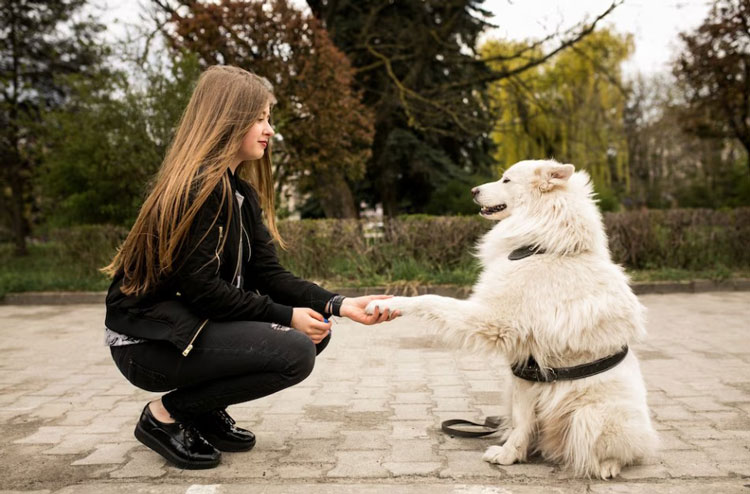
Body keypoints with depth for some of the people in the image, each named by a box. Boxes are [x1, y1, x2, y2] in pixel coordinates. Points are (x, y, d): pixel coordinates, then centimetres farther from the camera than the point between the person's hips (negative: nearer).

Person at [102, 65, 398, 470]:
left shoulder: (241, 192, 10)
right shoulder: (196, 187, -20)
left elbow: (267, 274, 4)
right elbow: (199, 287, -23)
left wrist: (339, 306, -7)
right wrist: (285, 316, -18)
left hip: (189, 323, 9)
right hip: (149, 340, -9)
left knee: (314, 330, 3)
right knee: (294, 352, -23)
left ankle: (205, 413, 10)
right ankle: (166, 415, -5)